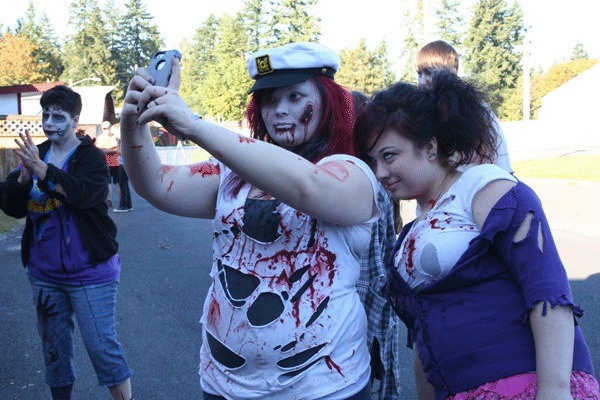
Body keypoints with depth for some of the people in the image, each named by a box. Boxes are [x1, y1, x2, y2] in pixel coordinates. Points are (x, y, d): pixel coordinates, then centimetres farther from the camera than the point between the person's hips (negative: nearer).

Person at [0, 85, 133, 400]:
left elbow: (84, 193, -27)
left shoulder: (91, 157, -8)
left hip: (89, 272, -5)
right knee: (53, 346, 16)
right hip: (44, 273, 5)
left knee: (101, 345, -2)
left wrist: (43, 169, -38)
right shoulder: (34, 155, 7)